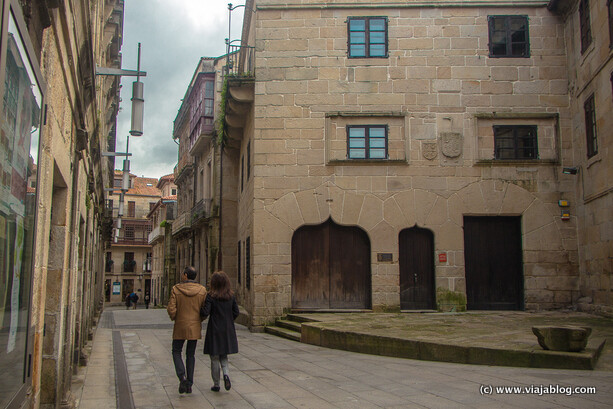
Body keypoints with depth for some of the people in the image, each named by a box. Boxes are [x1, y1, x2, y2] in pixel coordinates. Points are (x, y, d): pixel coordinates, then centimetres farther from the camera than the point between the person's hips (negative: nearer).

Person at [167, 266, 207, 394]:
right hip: (195, 327, 2)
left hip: (180, 327, -2)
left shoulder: (176, 289, -9)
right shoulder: (202, 290, -4)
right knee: (190, 354, 14)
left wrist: (174, 318, 8)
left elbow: (171, 309, -12)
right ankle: (189, 384, 14)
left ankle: (182, 377, -6)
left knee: (176, 352, 14)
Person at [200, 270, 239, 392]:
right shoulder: (231, 296, 0)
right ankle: (226, 374, -7)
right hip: (228, 330, 4)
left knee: (215, 357, 8)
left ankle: (216, 384, 15)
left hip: (214, 330, -3)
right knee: (224, 356, 18)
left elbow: (205, 312, -18)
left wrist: (202, 317, 4)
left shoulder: (210, 296, -13)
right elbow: (236, 312, 3)